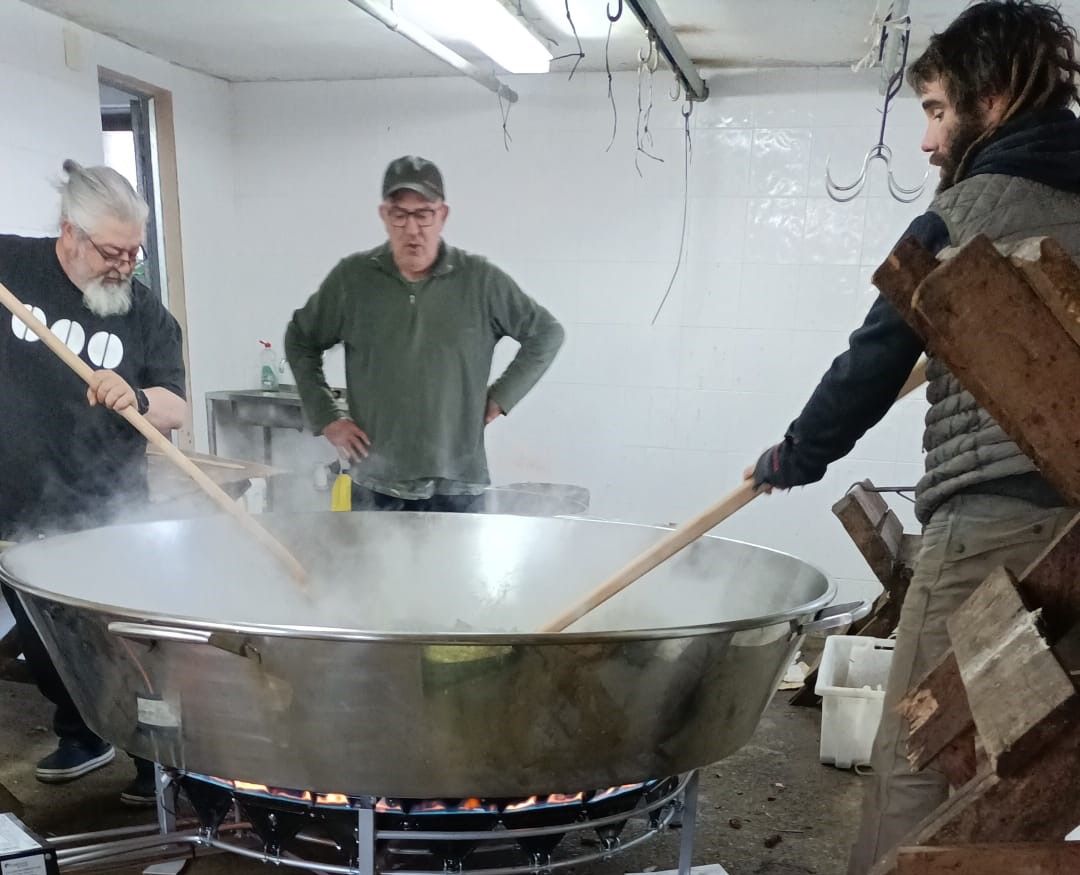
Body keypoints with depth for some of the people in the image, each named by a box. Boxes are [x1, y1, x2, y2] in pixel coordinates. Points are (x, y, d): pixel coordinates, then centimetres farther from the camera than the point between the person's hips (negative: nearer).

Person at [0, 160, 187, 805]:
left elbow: (176, 409, -4)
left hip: (108, 520, -2)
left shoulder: (145, 310, -4)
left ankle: (157, 757, 22)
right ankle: (82, 737, 40)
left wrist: (136, 399, -25)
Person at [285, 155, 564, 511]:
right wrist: (326, 418, 6)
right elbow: (300, 341, 14)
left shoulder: (480, 279, -2)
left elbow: (546, 334, 7)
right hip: (375, 485, 1)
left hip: (457, 485, -1)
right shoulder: (352, 277, 1)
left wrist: (500, 397, 2)